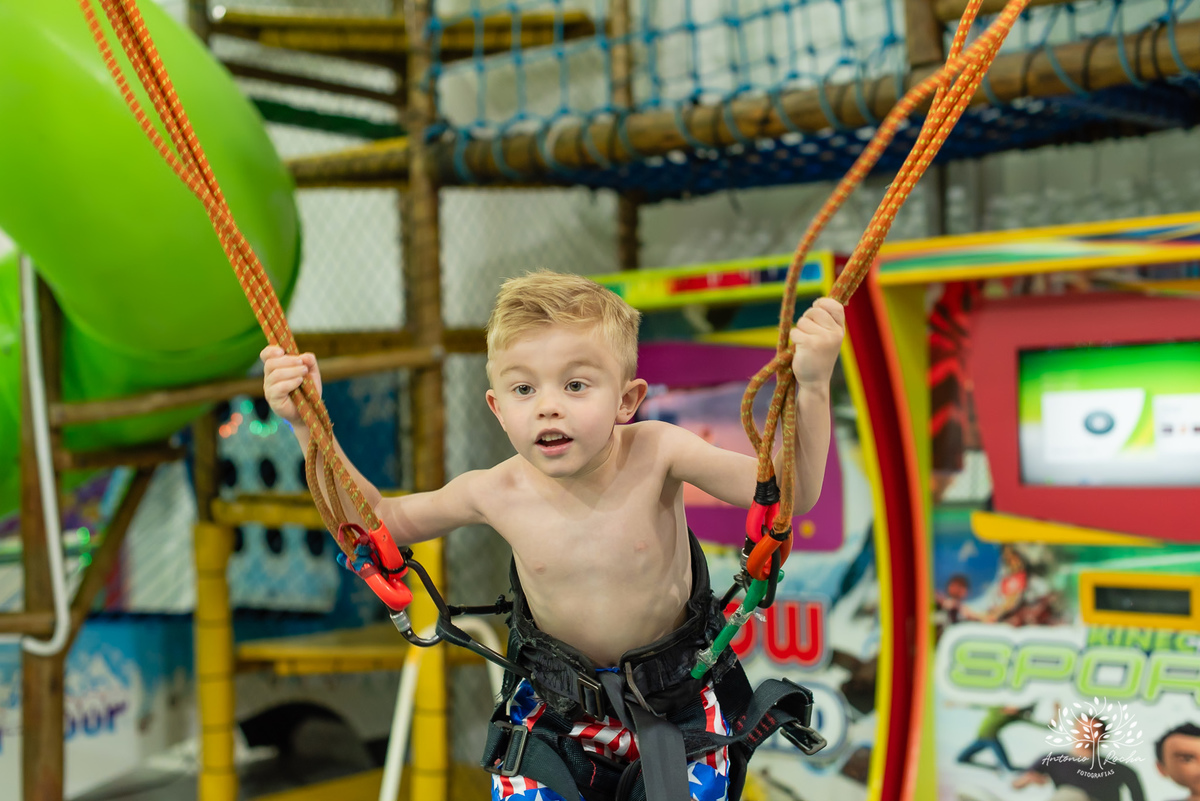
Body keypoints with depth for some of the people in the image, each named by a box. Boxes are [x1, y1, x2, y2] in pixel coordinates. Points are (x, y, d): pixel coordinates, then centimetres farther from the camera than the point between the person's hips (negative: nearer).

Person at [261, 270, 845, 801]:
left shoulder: (655, 453, -25)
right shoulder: (499, 493, -19)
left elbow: (790, 493, -25)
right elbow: (376, 519, -4)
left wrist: (812, 386, -39)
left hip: (675, 696, -1)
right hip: (558, 702, 1)